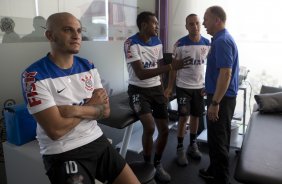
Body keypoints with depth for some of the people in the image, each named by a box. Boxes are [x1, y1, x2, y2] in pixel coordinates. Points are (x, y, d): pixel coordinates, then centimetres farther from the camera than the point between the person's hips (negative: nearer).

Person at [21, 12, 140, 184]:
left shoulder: (88, 66, 3)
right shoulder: (34, 76, -14)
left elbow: (105, 110, -1)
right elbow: (56, 130, -20)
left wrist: (76, 110, -19)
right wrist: (91, 105, -9)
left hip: (97, 141, 5)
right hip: (63, 154, -5)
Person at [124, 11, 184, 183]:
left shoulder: (157, 42, 5)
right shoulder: (131, 43, -17)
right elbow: (140, 74, -25)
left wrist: (162, 90, 11)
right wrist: (171, 67, -29)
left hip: (156, 89, 6)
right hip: (138, 90, -6)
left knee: (165, 130, 3)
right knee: (149, 126, -25)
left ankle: (157, 163, 29)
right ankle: (147, 165, 3)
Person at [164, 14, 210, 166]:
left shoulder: (207, 43, 1)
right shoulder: (180, 44, -8)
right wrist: (170, 87, -8)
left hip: (200, 87, 3)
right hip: (183, 87, -3)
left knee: (196, 116, 11)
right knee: (183, 117, -3)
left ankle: (193, 145, 28)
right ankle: (180, 149, 12)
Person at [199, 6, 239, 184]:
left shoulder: (222, 41, -19)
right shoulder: (222, 39, 13)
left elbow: (225, 73, -26)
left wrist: (215, 103, -25)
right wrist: (210, 90, 25)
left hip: (221, 99, -10)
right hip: (220, 96, 10)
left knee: (218, 141, 1)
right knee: (217, 138, 19)